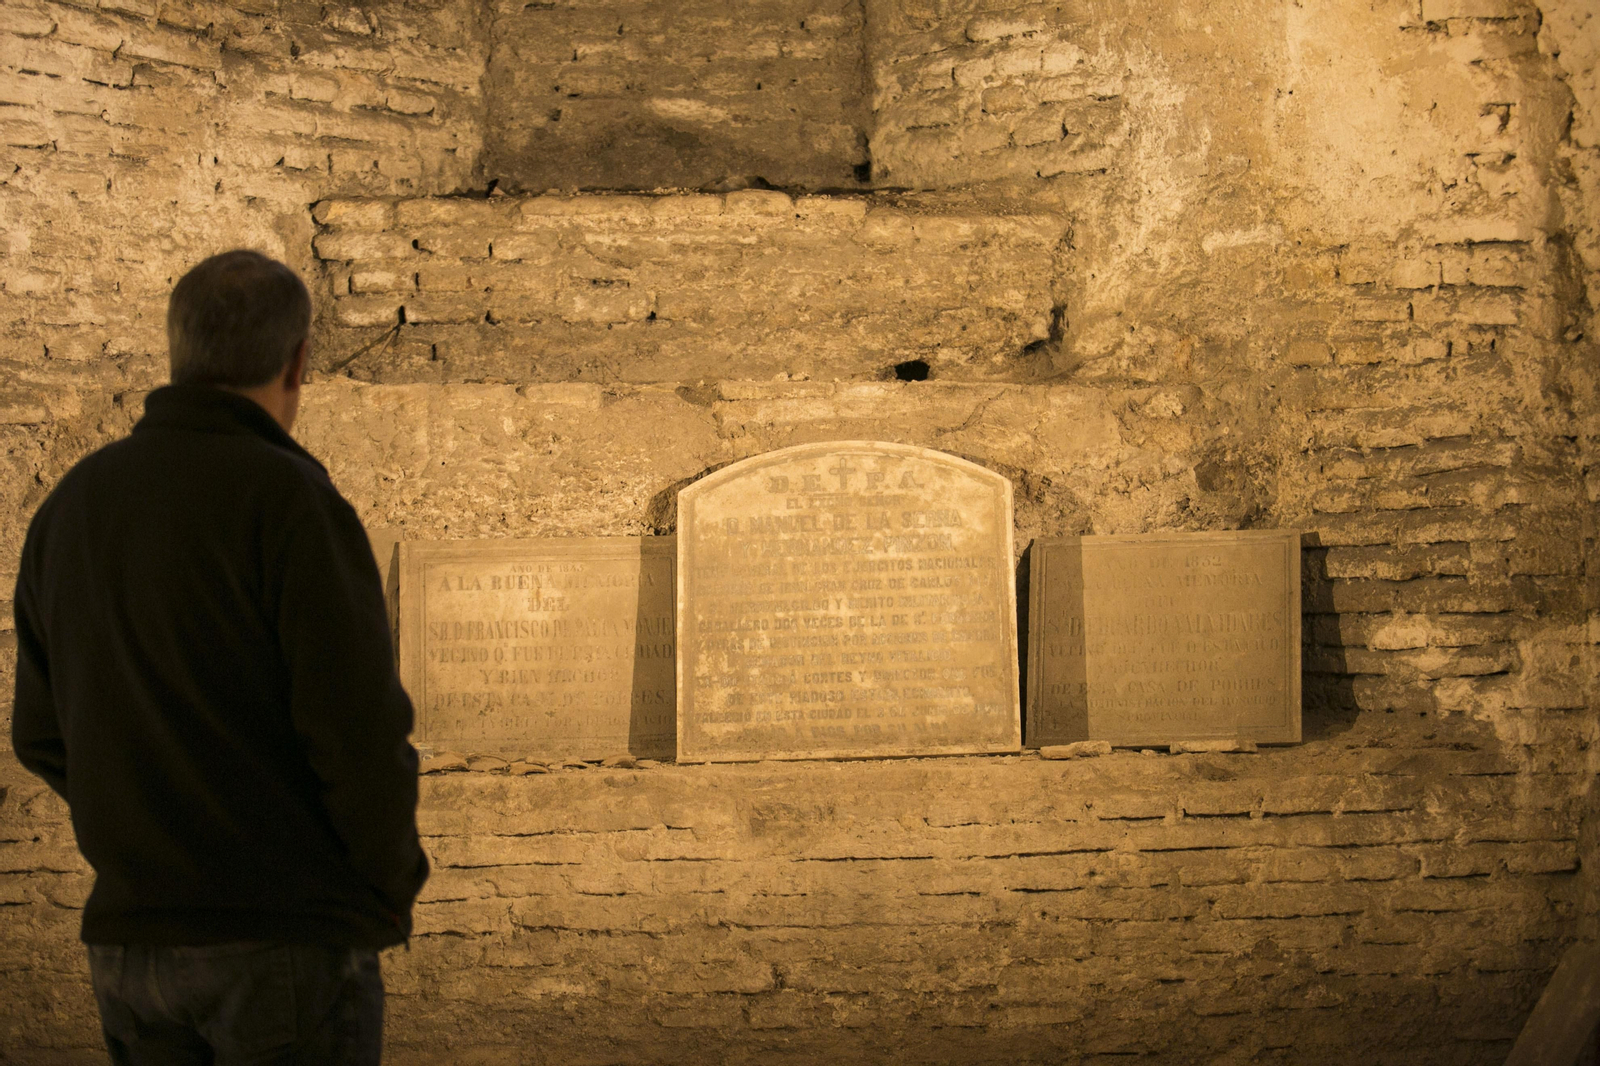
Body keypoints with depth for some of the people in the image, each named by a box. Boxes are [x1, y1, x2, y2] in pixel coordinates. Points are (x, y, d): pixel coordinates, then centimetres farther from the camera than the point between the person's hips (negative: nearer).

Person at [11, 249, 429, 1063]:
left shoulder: (68, 507, 7)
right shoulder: (290, 500, -14)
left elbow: (45, 736, 12)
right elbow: (360, 729, -18)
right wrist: (394, 886, -1)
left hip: (130, 937, 6)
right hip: (291, 937, -6)